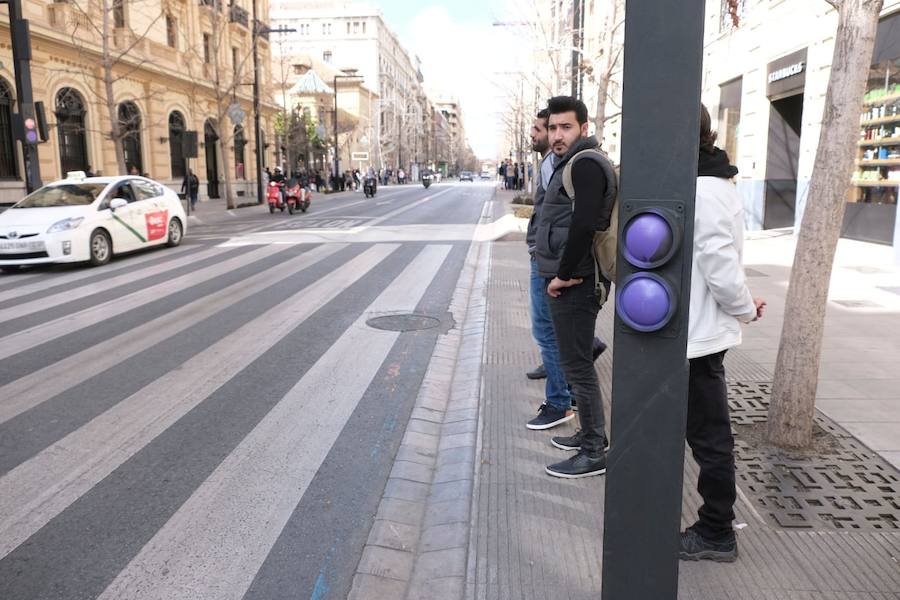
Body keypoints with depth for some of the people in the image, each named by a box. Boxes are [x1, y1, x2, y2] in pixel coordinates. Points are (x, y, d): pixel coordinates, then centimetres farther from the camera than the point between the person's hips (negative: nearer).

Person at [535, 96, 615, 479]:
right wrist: (559, 273, 14)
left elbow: (583, 226, -25)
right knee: (576, 362, 18)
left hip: (572, 284, -10)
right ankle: (591, 433, 31)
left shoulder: (586, 164, -15)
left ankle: (594, 453, 6)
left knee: (577, 366, -4)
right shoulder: (570, 164, 18)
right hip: (567, 280, 10)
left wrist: (564, 275, -17)